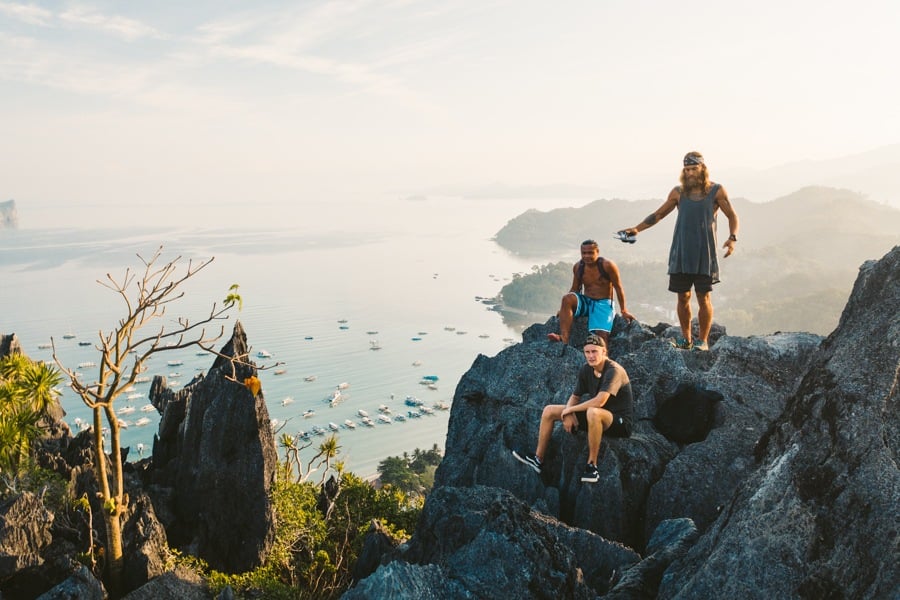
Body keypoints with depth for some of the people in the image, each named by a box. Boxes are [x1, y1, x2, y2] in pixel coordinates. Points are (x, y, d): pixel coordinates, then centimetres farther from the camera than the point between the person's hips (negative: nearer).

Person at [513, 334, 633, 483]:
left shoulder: (614, 370, -23)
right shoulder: (585, 369, 0)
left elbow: (599, 401, -33)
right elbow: (575, 397, 9)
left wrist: (570, 409, -20)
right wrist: (568, 414, -13)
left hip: (620, 422, -8)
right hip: (595, 417, 8)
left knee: (593, 412, -43)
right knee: (549, 410, 5)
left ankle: (592, 465, -25)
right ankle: (538, 459, 13)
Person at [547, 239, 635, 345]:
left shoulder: (607, 265, -11)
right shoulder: (578, 267, 1)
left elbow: (618, 288, -4)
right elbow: (575, 289, 11)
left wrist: (623, 311, -1)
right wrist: (563, 310, 2)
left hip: (603, 303, -3)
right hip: (585, 302, 3)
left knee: (602, 334, -26)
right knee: (567, 298, -28)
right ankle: (564, 338, -39)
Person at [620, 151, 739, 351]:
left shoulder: (716, 191, 2)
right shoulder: (678, 192, 7)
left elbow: (732, 216, 7)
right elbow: (658, 215, 12)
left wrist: (732, 237, -11)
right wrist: (637, 228, -1)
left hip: (705, 254, -2)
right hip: (681, 253, 2)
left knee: (703, 297, -3)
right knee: (683, 297, 4)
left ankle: (703, 340, 9)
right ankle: (686, 338, 17)